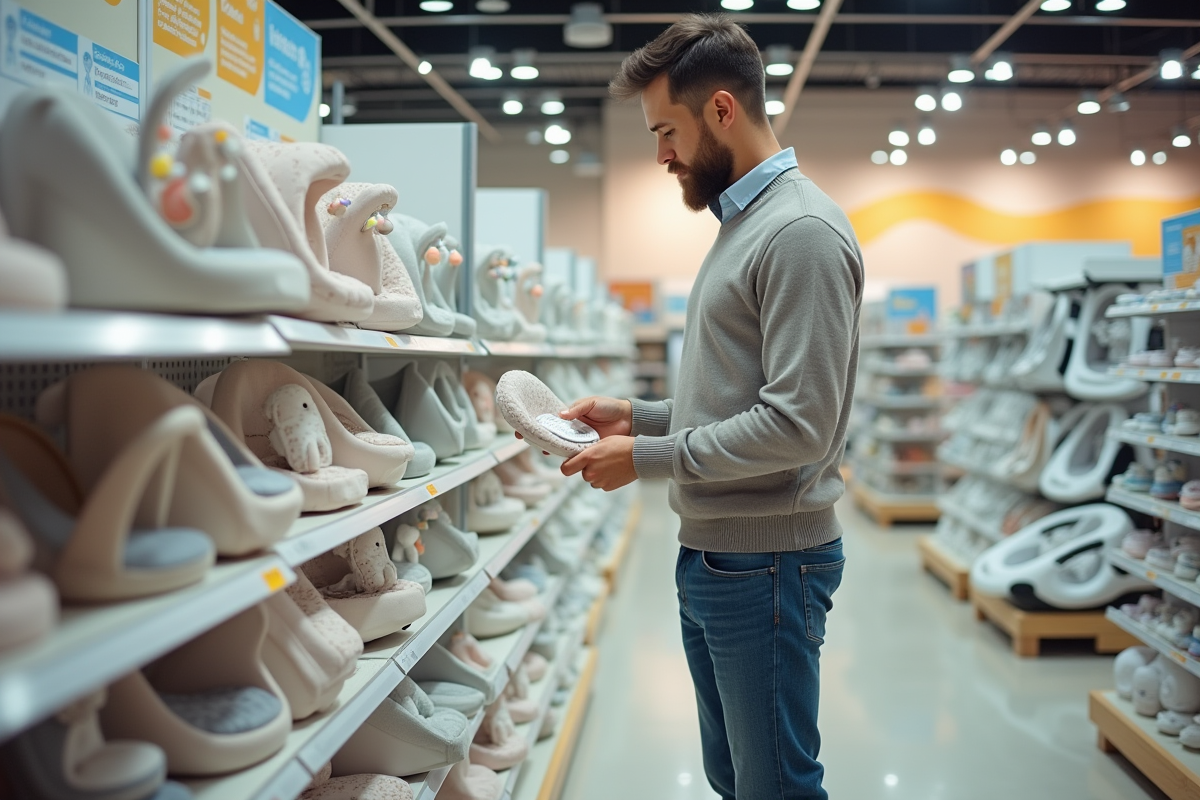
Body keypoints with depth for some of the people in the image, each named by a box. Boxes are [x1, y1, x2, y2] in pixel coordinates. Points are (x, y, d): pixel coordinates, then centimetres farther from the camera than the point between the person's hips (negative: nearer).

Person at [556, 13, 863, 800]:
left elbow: (798, 425, -23)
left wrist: (646, 456, -15)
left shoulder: (801, 231, -16)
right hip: (712, 554, 10)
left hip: (765, 563, -10)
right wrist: (639, 414, 7)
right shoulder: (742, 222, 15)